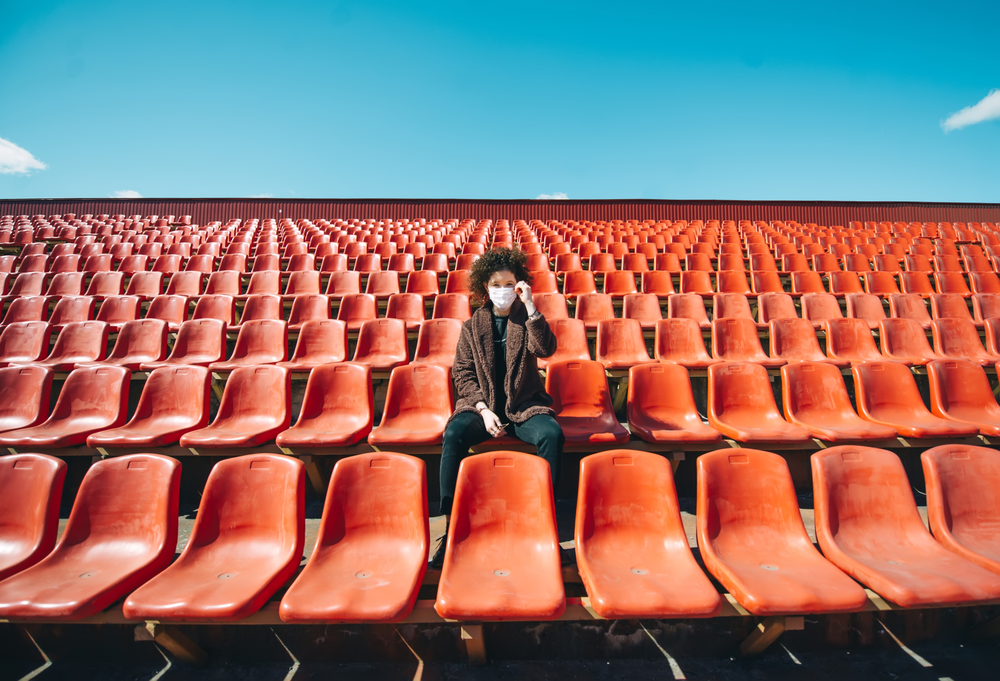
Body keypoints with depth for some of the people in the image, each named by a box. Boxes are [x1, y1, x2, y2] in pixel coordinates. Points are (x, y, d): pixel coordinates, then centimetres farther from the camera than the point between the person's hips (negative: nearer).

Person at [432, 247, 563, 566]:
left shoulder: (526, 319, 6)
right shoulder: (472, 326, 8)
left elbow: (545, 349, -14)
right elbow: (463, 373, 3)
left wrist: (530, 305, -20)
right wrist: (484, 410, -11)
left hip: (525, 405, 0)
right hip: (481, 404, 1)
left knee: (553, 435, -30)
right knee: (453, 434, -29)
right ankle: (452, 526, -20)